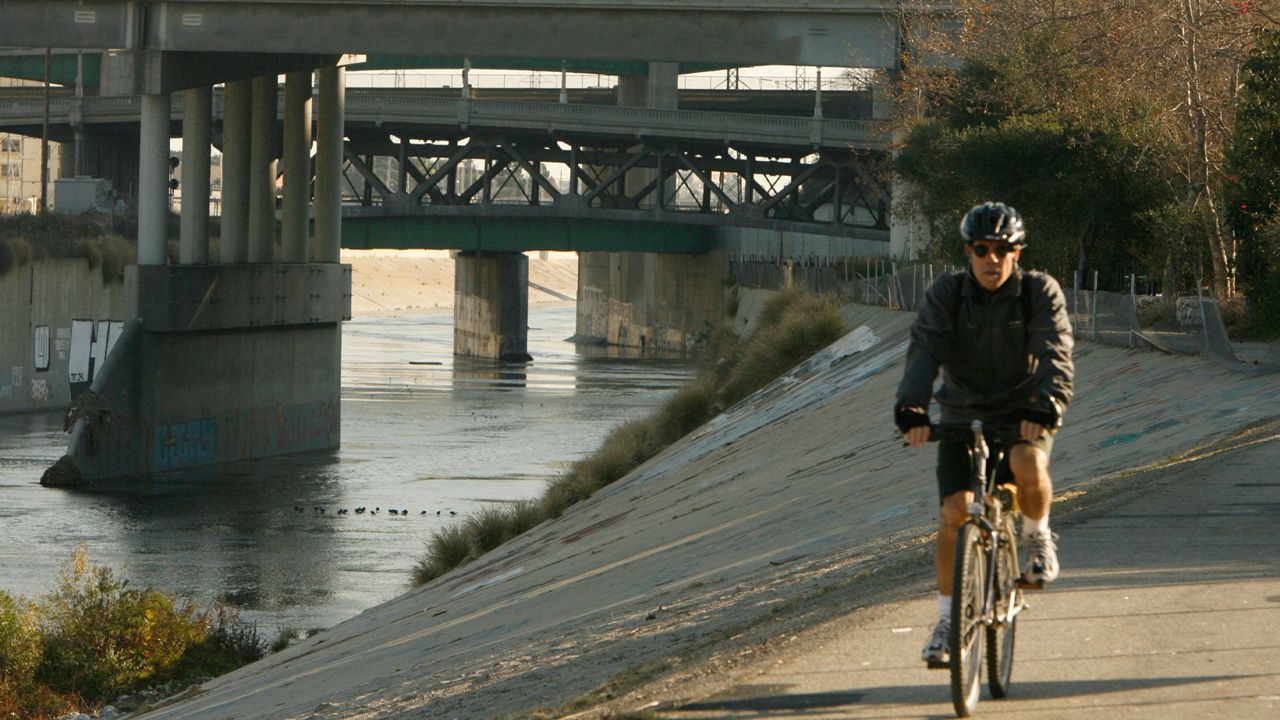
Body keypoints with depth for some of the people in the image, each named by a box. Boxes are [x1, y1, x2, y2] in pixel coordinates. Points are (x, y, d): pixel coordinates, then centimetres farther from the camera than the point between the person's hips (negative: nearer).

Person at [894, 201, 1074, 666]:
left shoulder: (1041, 292, -8)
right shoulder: (946, 294, -6)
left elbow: (1055, 354, -21)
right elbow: (925, 351, -19)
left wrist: (1046, 406, -41)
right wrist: (911, 407, -37)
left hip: (1023, 413, -1)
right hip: (963, 414, 1)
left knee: (1028, 464, -35)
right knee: (954, 513, -13)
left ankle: (1037, 536, -3)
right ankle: (947, 619, 3)